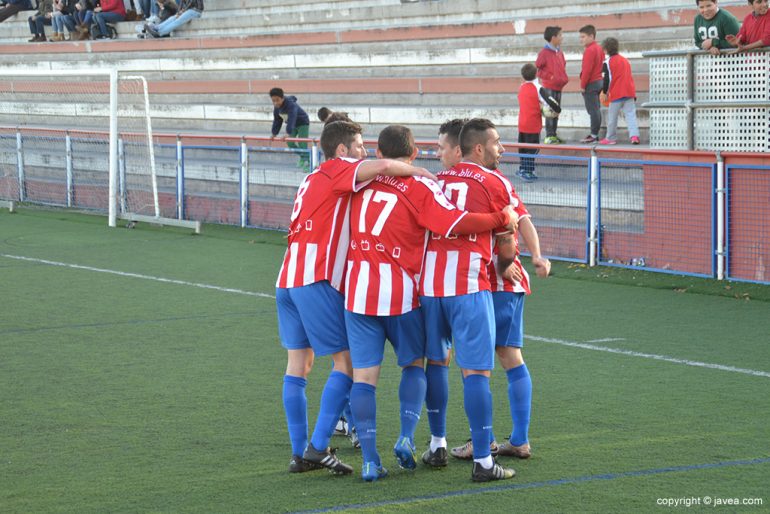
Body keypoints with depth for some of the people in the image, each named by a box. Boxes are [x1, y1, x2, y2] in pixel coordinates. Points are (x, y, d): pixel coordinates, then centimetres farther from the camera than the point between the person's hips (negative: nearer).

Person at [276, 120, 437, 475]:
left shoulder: (314, 180, 24)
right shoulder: (338, 170, -3)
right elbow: (383, 166, -20)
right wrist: (425, 174, -6)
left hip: (287, 279, 9)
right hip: (317, 280, -9)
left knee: (299, 363, 9)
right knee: (347, 360, -4)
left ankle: (299, 453, 9)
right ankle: (318, 447, -10)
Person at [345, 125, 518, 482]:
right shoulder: (420, 188, -6)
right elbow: (458, 223, -15)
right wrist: (502, 219, -5)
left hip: (357, 289, 2)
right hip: (400, 291, -2)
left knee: (363, 375, 3)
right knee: (414, 364, 19)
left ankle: (369, 460, -1)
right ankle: (406, 438, 4)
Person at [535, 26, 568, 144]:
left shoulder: (560, 52, 12)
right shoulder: (545, 52, -11)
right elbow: (537, 68, -10)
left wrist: (564, 78, 7)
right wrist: (549, 77, -14)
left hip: (559, 86, 8)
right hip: (549, 87, -8)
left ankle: (554, 135, 18)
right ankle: (549, 136, -7)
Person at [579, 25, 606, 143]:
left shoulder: (589, 50, -17)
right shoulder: (599, 48, 13)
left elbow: (587, 70, -21)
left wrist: (582, 85, -15)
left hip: (590, 84, -10)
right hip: (599, 81, 10)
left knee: (593, 110, -7)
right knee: (596, 109, 12)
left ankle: (593, 135, -6)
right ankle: (595, 134, 16)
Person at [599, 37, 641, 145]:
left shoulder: (608, 62, -4)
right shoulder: (625, 60, 17)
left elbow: (607, 79, -9)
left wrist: (604, 92, 1)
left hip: (616, 94, -5)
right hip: (629, 92, 5)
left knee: (612, 116, 7)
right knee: (630, 114, -1)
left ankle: (611, 138, 15)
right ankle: (634, 135, -18)